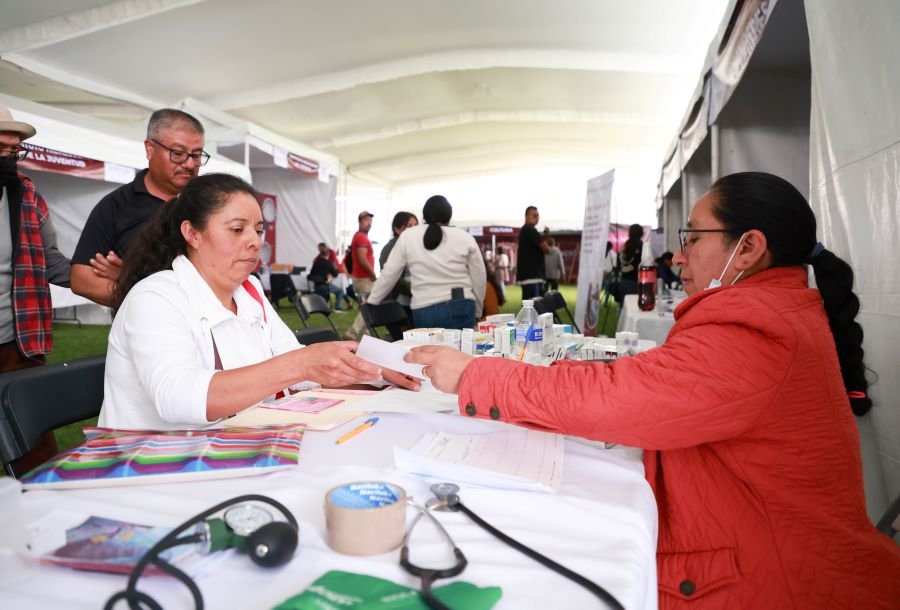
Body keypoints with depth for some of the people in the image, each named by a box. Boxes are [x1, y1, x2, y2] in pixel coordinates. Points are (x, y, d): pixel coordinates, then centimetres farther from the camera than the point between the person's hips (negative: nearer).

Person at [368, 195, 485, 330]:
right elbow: (479, 278, 10)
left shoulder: (408, 236, 6)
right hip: (460, 307, 0)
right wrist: (477, 312, 23)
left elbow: (389, 273, 10)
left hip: (423, 310, 1)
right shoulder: (465, 237, 5)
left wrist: (372, 301, 23)